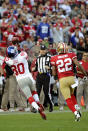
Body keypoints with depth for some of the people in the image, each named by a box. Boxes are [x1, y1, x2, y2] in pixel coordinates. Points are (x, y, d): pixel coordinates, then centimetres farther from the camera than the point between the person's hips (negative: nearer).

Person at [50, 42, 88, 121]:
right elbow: (78, 65, -7)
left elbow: (54, 73, 5)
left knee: (68, 99, 1)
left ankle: (76, 113, -16)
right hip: (71, 78, 2)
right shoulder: (71, 55, 3)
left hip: (62, 79, -2)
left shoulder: (54, 59, 3)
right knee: (71, 94, 28)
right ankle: (76, 108, 9)